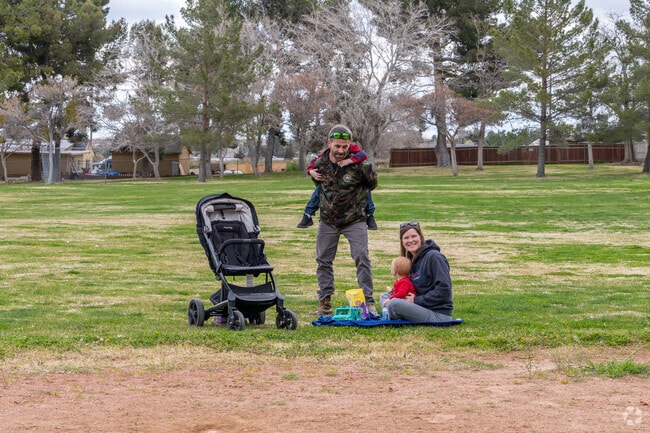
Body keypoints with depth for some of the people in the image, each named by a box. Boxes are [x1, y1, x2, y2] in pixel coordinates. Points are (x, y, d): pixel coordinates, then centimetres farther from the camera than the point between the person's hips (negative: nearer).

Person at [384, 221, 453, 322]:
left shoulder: (434, 257, -12)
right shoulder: (412, 260, 14)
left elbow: (444, 289, -20)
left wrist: (416, 300, -15)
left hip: (439, 315, -10)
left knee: (394, 304, -25)